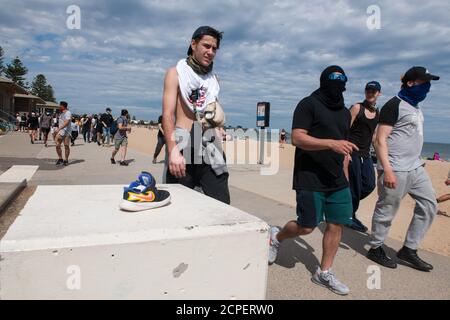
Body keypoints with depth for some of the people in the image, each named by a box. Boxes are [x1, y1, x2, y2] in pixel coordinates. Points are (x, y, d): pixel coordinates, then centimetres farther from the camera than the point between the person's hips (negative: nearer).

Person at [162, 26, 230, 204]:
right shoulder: (176, 73, 4)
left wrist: (218, 117, 6)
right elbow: (167, 115, -8)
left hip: (209, 148, 4)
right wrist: (173, 150, -20)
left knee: (222, 207, -3)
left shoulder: (213, 78, 18)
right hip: (183, 146, -4)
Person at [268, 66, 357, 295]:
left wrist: (344, 173, 20)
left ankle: (324, 273, 20)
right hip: (310, 179, -7)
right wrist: (331, 143, -27)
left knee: (337, 225, 5)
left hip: (337, 181, 7)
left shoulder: (344, 112, 18)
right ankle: (276, 236, 27)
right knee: (307, 227, -4)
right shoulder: (309, 104, -5)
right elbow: (297, 138, -17)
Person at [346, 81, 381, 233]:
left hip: (365, 153, 7)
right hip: (352, 151, -7)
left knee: (369, 185, 3)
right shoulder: (357, 107, -5)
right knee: (355, 186, -3)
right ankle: (349, 216, 15)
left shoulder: (378, 112, 13)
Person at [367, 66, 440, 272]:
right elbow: (381, 139, -17)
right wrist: (387, 170, -25)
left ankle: (409, 249, 20)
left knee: (429, 205, 11)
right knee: (387, 211, -1)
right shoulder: (394, 105, -11)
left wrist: (415, 163, 20)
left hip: (416, 168, 10)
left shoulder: (416, 106, 18)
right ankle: (375, 248, 17)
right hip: (396, 170, -10)